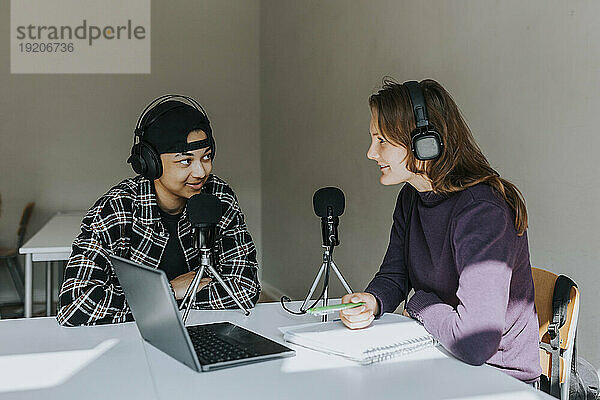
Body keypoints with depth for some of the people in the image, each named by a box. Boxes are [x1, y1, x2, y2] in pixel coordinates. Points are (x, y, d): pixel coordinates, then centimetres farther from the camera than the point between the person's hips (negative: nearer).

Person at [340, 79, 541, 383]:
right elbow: (392, 276, 10)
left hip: (500, 379, -7)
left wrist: (420, 304, -15)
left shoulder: (481, 211, -27)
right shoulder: (411, 198, 1)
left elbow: (475, 342, -34)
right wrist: (371, 301, -13)